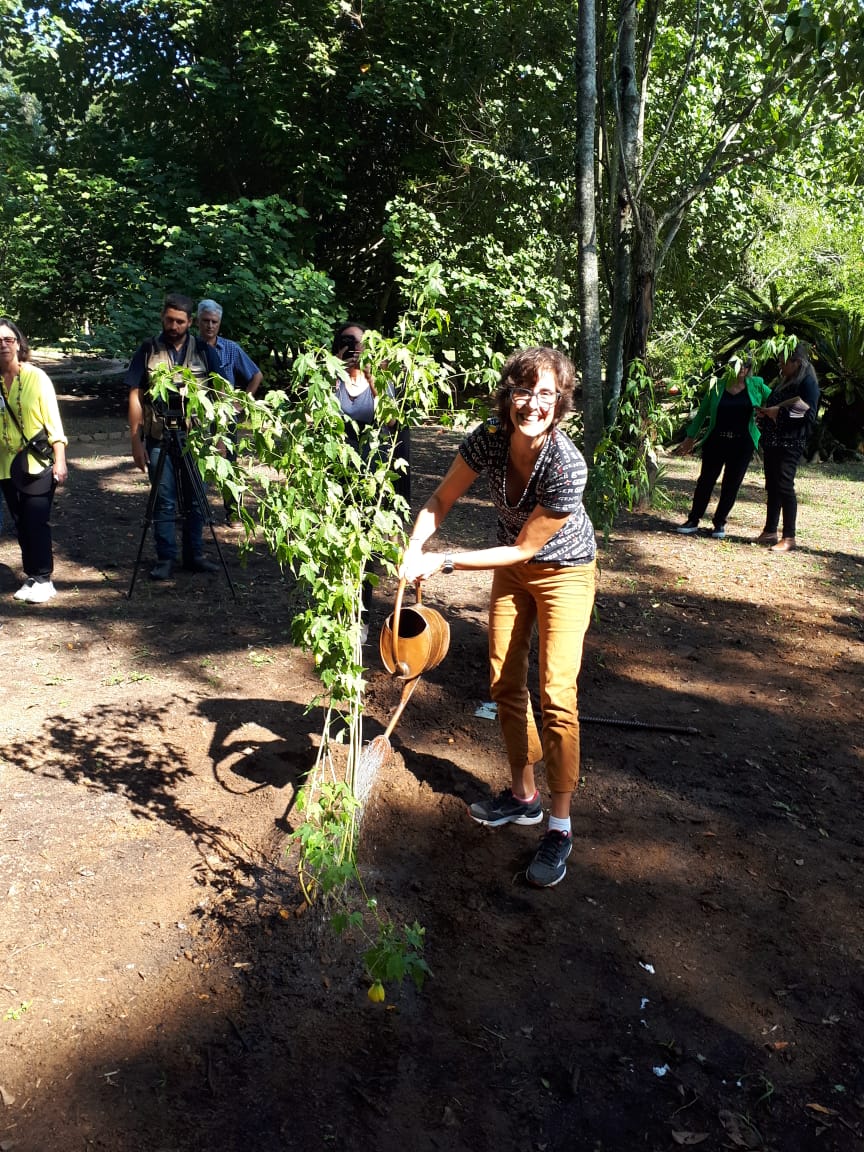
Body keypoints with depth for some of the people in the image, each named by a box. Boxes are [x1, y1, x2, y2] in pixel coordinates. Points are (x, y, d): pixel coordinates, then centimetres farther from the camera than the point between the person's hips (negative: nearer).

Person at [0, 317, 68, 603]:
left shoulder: (36, 377, -6)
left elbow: (53, 419, -6)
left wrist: (60, 460, -11)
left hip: (37, 463, -4)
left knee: (37, 522, -6)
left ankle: (43, 579, 5)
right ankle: (32, 577, 21)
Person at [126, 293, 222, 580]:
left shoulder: (204, 351, 4)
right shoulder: (148, 350, 2)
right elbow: (135, 397, 2)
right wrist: (136, 441, -4)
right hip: (159, 438, -1)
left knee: (195, 500, 8)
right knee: (164, 502, 4)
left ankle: (194, 555, 21)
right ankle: (165, 558, 14)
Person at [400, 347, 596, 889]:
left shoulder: (567, 467, -35)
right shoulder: (488, 439, -22)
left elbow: (525, 548, -26)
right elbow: (440, 501, -10)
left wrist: (445, 562, -28)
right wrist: (412, 552, -26)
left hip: (563, 571, -5)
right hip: (513, 565, 6)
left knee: (556, 694, -12)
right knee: (506, 681, 11)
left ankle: (560, 826, 2)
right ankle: (523, 795, 30)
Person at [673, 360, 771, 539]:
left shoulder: (756, 385, 2)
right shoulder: (717, 386, 2)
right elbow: (702, 412, 8)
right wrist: (690, 437, 8)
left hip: (742, 445, 0)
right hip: (716, 441, 0)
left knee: (731, 485, 5)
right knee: (706, 480, 4)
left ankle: (719, 523, 17)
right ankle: (693, 520, 13)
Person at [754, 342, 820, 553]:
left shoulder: (808, 383, -7)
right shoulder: (782, 382, 19)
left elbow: (808, 415, -16)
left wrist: (778, 412, -18)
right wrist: (765, 412, 7)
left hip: (790, 444, -8)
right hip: (771, 441, 8)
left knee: (784, 486, -9)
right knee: (772, 486, 11)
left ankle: (789, 537, -5)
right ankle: (770, 531, 18)